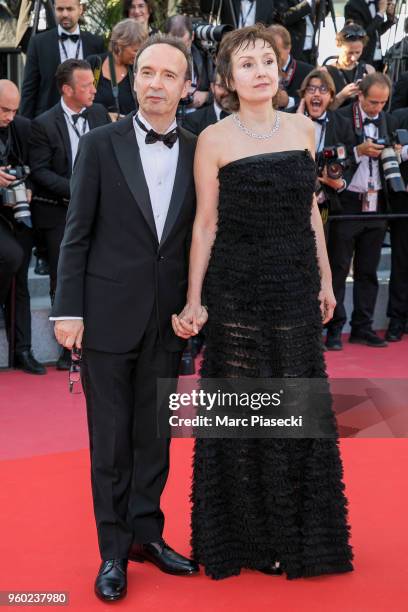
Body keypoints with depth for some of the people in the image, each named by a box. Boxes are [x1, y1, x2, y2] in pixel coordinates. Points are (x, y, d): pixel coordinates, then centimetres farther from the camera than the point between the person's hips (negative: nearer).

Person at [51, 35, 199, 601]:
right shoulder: (101, 145, -2)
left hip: (167, 320, 2)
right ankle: (114, 550, 18)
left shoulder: (197, 153, 4)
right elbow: (77, 234, -3)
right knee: (110, 439, 6)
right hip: (109, 315, -2)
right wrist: (68, 310, -7)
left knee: (154, 436, 12)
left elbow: (198, 236, 7)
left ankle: (145, 533, 27)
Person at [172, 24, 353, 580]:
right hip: (238, 289, -3)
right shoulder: (214, 139, -6)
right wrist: (194, 301, -7)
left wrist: (325, 280, 12)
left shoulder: (303, 128, 6)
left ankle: (298, 533, 27)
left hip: (297, 288, 4)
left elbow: (310, 209, 12)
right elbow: (205, 223, -4)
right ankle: (244, 535, 22)